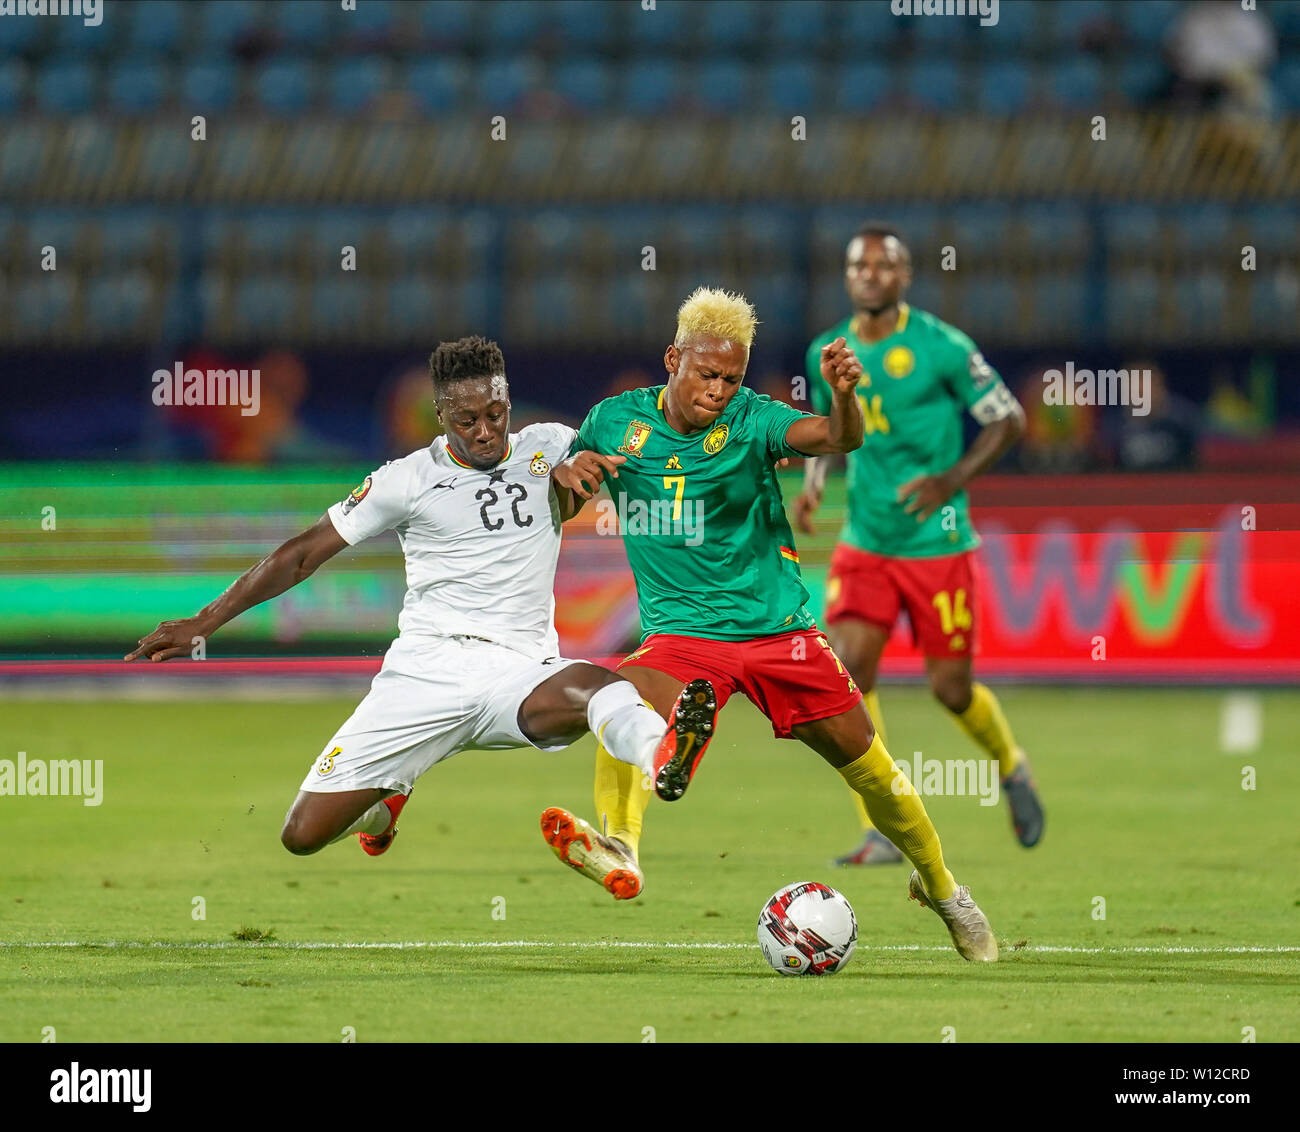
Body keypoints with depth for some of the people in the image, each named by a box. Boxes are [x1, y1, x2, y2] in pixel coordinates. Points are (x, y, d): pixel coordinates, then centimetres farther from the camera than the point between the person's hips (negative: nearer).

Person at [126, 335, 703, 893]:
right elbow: (305, 553, 11)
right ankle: (385, 805, 30)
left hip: (520, 671, -1)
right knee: (303, 834, -3)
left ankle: (660, 752, -70)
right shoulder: (410, 479, 4)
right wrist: (204, 622, 10)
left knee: (593, 685, -38)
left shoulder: (547, 449, 9)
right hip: (425, 670, 1)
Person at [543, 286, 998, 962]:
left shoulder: (751, 420, -10)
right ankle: (618, 845, -54)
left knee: (867, 765, 6)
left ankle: (940, 886, 29)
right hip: (681, 629, 1)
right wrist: (569, 470, -14)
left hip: (777, 625, -1)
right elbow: (555, 510, 9)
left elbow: (837, 438, -27)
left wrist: (843, 395, -49)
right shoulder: (617, 422, -2)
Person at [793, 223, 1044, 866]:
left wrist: (951, 480, -18)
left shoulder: (941, 347, -11)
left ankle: (1012, 770, 37)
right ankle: (881, 832, -7)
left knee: (950, 687, 3)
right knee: (847, 670, -14)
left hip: (937, 542, -4)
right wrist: (813, 481, 2)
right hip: (863, 543, 4)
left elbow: (1008, 420, -5)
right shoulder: (827, 353, 3)